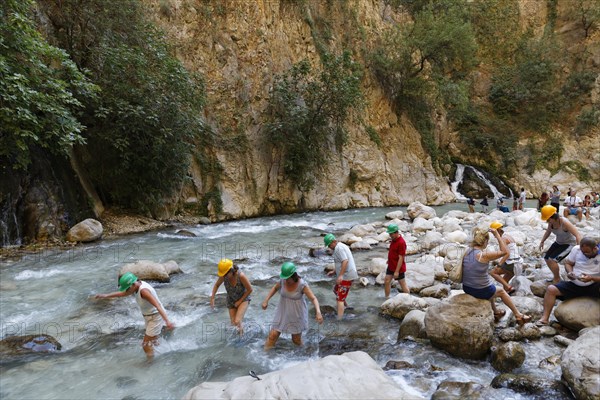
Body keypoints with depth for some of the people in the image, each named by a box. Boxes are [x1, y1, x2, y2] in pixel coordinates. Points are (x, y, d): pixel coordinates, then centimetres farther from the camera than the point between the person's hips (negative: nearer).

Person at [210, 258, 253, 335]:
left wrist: (240, 301, -17)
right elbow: (217, 285, -2)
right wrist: (212, 298, -11)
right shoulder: (223, 275, -23)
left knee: (237, 322, -19)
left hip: (243, 299, -4)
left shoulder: (241, 276, -36)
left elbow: (250, 289, -23)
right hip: (231, 300, 4)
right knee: (234, 323, 9)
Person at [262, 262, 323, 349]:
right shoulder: (283, 280, -13)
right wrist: (266, 300, 3)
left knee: (296, 340, 13)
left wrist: (318, 312, -41)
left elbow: (313, 299, -26)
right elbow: (275, 288, 8)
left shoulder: (302, 285, -24)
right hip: (283, 313, 3)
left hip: (297, 314, -3)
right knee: (273, 335, -3)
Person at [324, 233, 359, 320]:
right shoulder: (342, 246, 16)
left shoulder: (338, 248, -16)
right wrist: (334, 272, 21)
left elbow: (345, 261, -27)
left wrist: (340, 275, -33)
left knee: (340, 299, -9)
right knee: (336, 289, 30)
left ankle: (339, 319, -11)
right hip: (347, 275, 11)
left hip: (346, 276, -11)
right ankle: (345, 306, 45)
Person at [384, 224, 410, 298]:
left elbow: (401, 258, -24)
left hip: (398, 268, -9)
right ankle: (387, 298, 24)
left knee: (403, 284, 5)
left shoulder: (401, 242, -25)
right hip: (391, 266, 9)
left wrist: (397, 271, -23)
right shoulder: (394, 239, 3)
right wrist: (389, 260, 25)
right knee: (387, 282, 11)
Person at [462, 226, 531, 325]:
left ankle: (496, 312, 54)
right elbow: (505, 251, -15)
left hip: (466, 289, 6)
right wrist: (497, 235, -14)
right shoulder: (484, 255, -24)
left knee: (490, 288, 38)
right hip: (481, 292, -6)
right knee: (501, 291, 27)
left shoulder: (467, 251, -8)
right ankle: (518, 315, 42)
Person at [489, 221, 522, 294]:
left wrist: (499, 265, -31)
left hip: (512, 264, -9)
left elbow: (507, 253, -25)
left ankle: (509, 288, -8)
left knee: (493, 272, 0)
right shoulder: (508, 236, 15)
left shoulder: (503, 239, -13)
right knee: (504, 281, 20)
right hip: (518, 262, 9)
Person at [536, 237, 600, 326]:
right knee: (551, 289, -17)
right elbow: (568, 263, 8)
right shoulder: (576, 249, -4)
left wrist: (591, 278, -28)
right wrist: (570, 272, -12)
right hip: (575, 285, 4)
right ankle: (545, 318, -15)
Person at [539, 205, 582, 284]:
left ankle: (557, 280, 2)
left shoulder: (564, 223, -31)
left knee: (552, 260, -19)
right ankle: (556, 277, 24)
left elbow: (578, 235, -37)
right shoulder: (551, 222, -9)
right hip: (559, 242, 8)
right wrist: (542, 242, 4)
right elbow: (548, 232, 13)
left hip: (569, 244, -8)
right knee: (546, 258, 4)